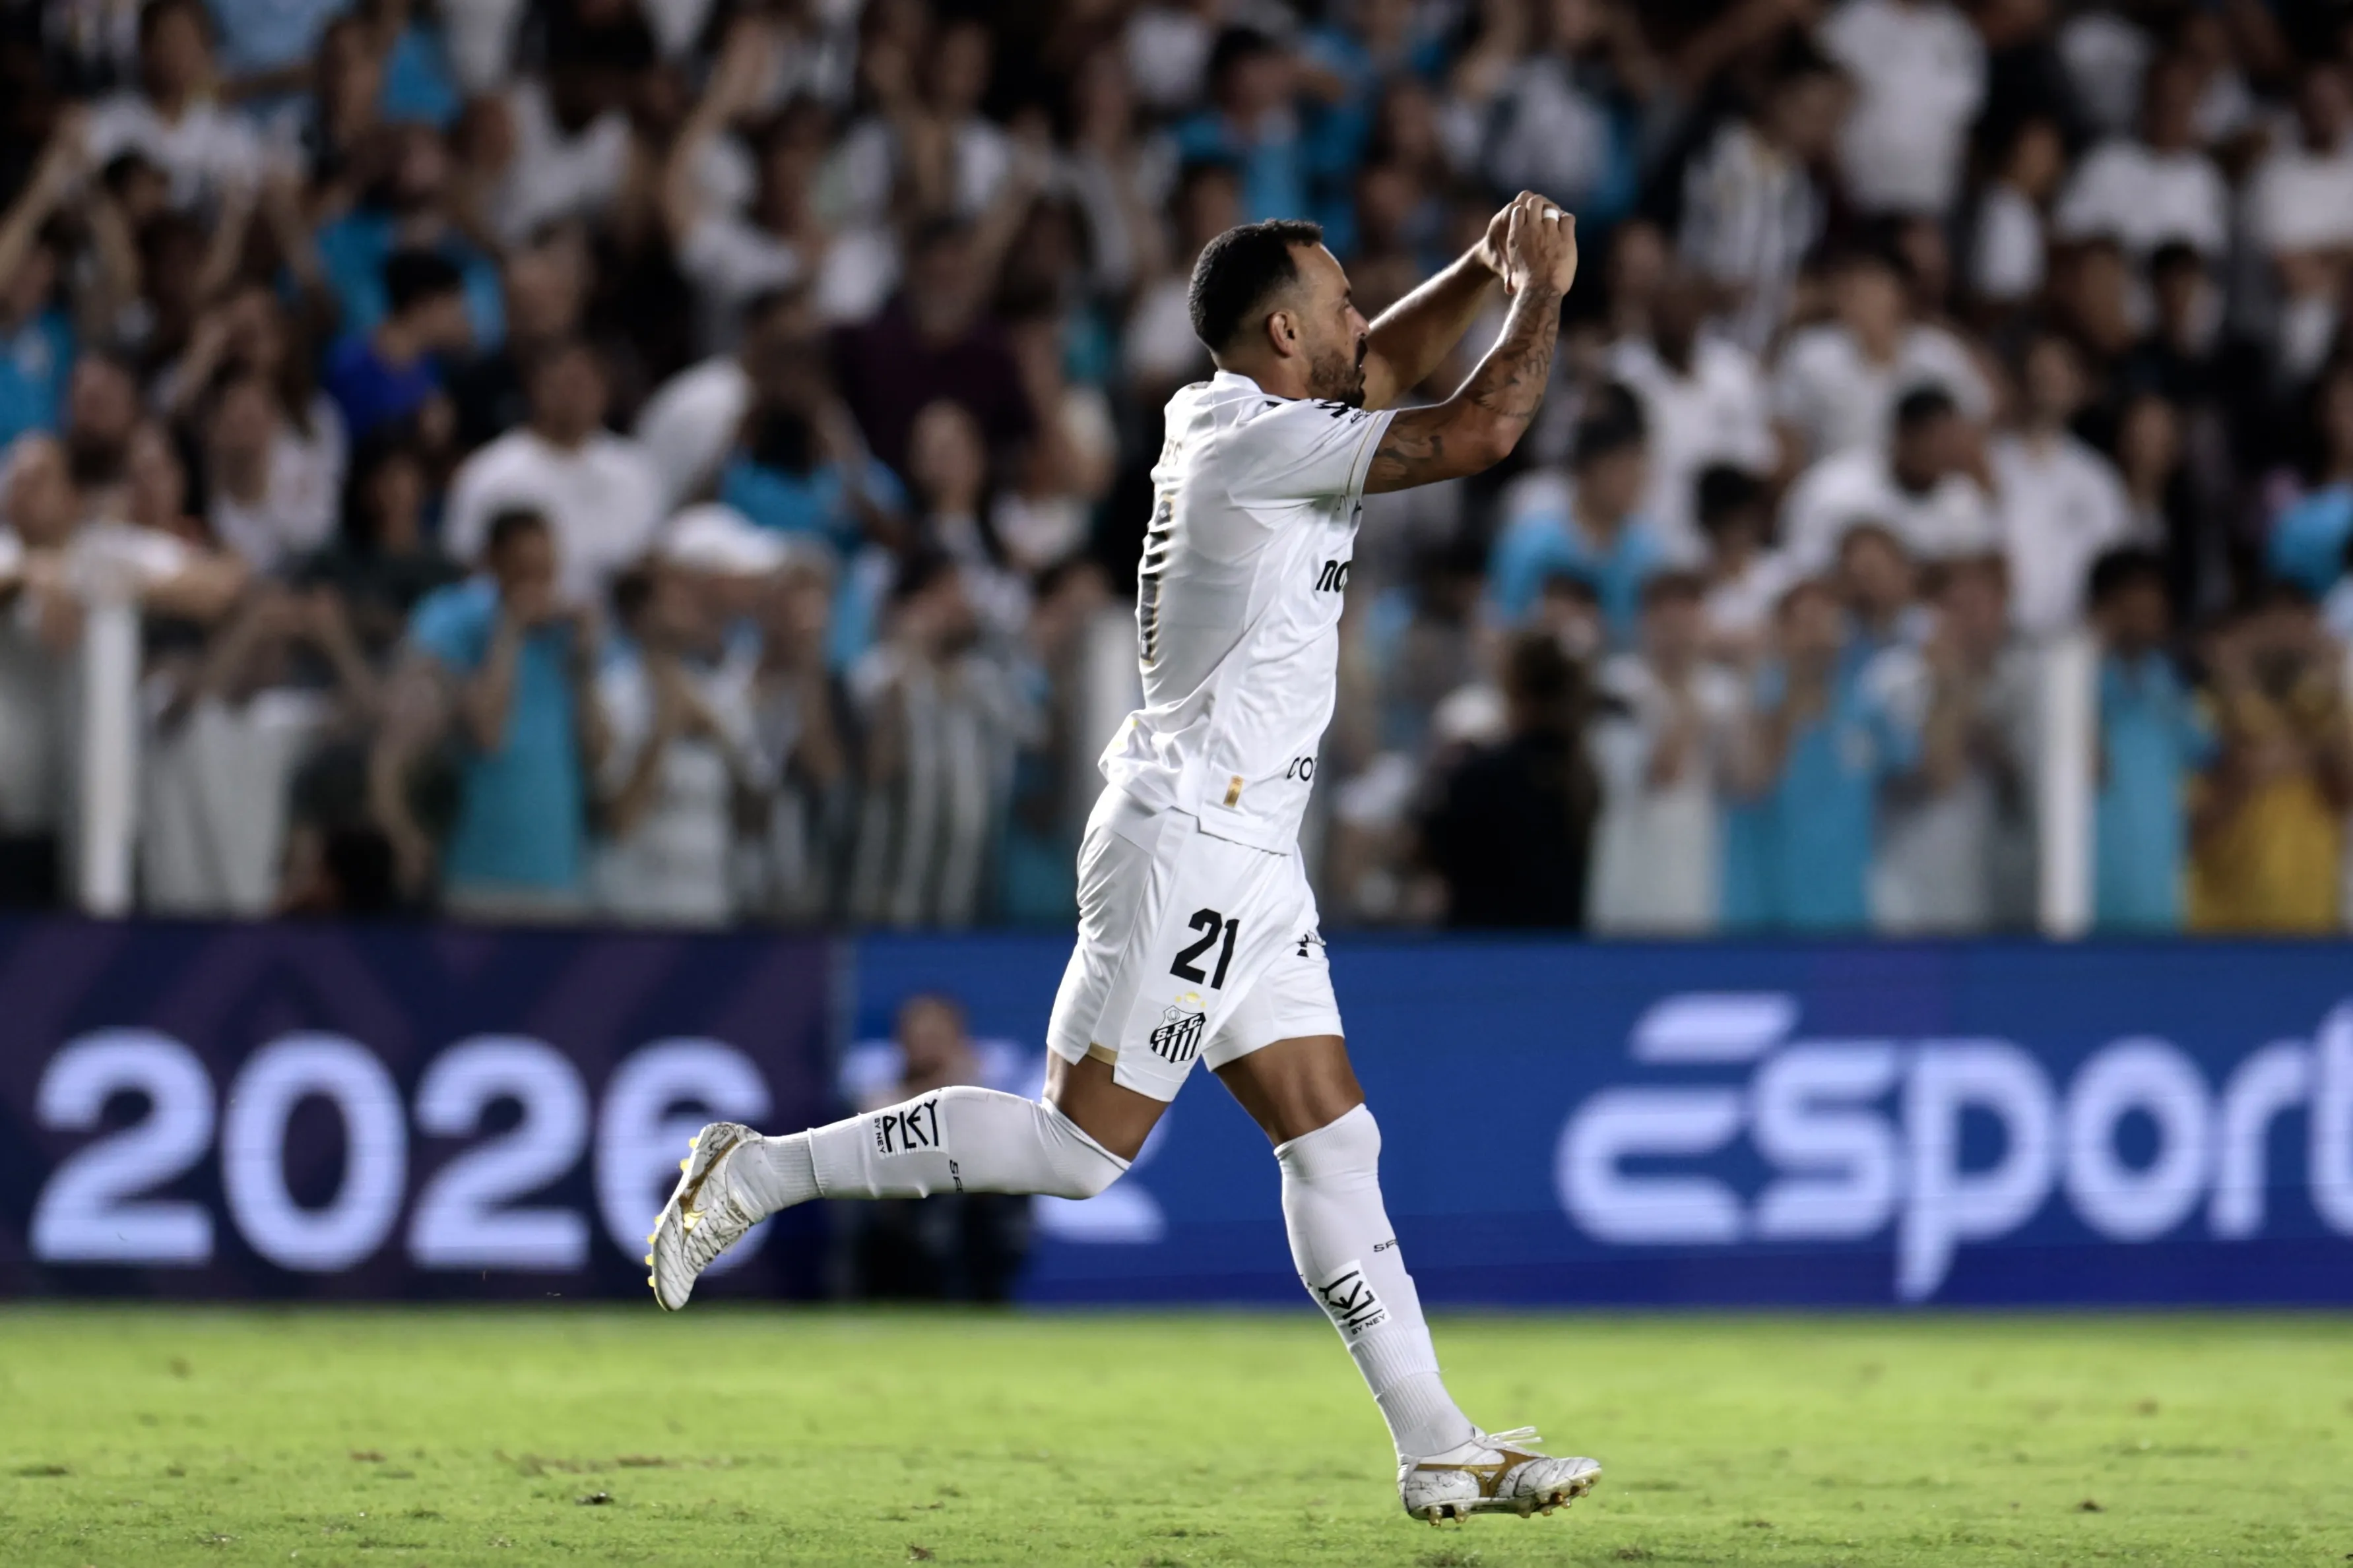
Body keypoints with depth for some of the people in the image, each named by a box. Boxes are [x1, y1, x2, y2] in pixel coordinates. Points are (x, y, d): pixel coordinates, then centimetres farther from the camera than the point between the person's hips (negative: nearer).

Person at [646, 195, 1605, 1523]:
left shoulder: (1224, 418, 12)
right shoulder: (1262, 442, -15)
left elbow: (1386, 367, 29)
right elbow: (1482, 431, -19)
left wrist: (1484, 269, 14)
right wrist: (1546, 293, -5)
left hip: (1247, 856, 10)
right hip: (1191, 841, -10)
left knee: (1333, 1140, 6)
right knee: (1080, 1146, -8)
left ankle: (1437, 1448, 5)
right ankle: (761, 1173, -1)